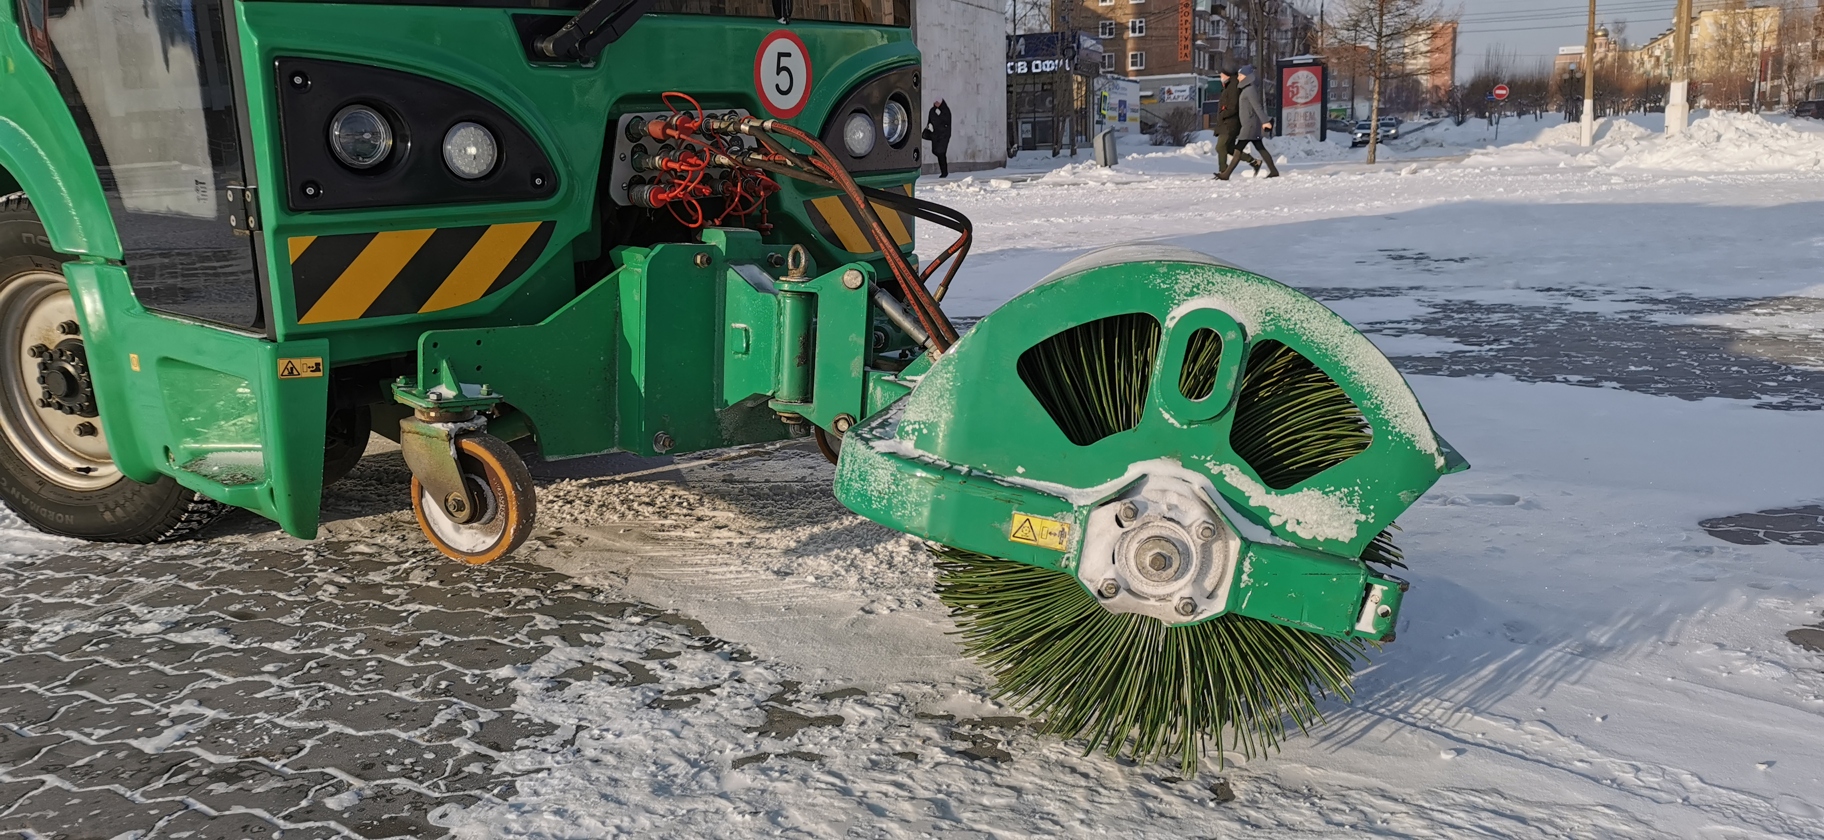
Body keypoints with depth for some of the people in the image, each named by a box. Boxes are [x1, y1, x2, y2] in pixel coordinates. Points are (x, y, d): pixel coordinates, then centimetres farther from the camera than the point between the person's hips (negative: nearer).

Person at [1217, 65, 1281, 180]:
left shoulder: (1250, 89, -14)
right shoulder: (1247, 88, 15)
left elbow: (1257, 106, -21)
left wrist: (1264, 121, -25)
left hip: (1250, 124, -10)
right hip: (1249, 124, 10)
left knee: (1239, 149, -9)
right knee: (1260, 148, 10)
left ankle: (1226, 174, -9)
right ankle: (1274, 171, 13)